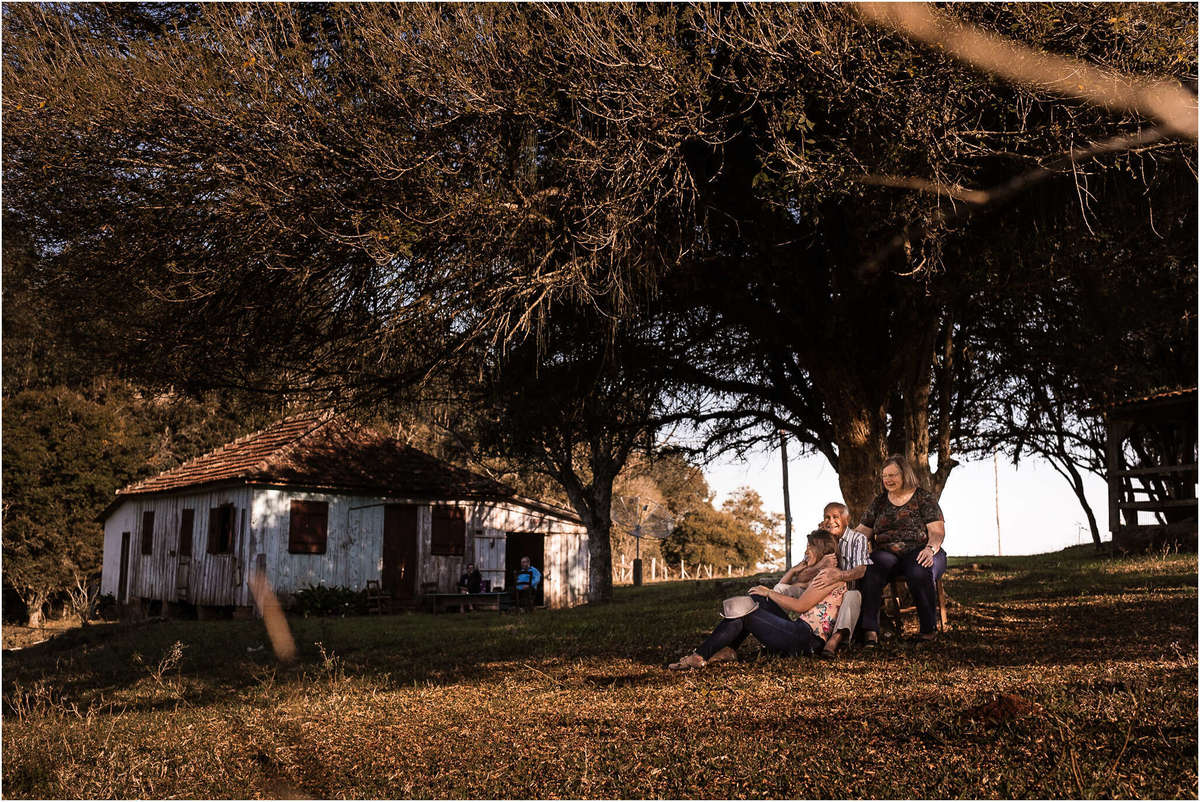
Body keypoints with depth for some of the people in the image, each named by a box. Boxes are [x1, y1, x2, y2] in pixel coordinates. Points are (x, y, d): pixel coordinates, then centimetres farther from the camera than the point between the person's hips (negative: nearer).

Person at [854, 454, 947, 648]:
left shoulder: (923, 498, 6)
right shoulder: (879, 501, 18)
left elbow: (938, 531, -2)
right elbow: (862, 531, 15)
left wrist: (930, 549, -23)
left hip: (919, 552, -2)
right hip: (887, 554, 3)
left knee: (919, 573, -38)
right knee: (870, 572, -32)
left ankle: (929, 628, -19)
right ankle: (869, 630, -34)